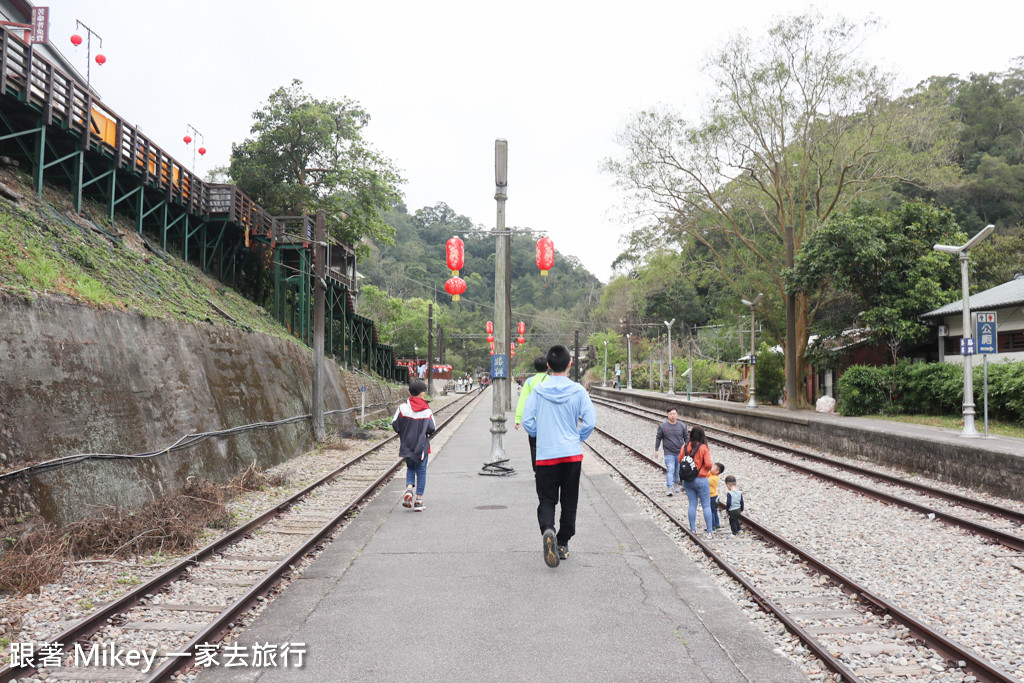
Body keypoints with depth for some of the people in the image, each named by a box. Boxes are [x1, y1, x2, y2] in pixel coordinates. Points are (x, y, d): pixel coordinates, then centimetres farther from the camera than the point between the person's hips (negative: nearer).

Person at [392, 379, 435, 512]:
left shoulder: (402, 408, -8)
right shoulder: (427, 410, -8)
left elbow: (395, 425, -7)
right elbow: (432, 430, -7)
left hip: (407, 445, 1)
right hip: (422, 446, -1)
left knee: (410, 468, 20)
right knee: (421, 471, 8)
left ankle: (409, 488, -6)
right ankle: (419, 500, 7)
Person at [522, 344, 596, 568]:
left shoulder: (538, 390, -3)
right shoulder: (578, 391, -5)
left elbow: (527, 420, -4)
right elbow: (590, 421, -7)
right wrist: (578, 439, 11)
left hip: (545, 455, 0)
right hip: (572, 454, 0)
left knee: (546, 500, 6)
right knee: (569, 502, 14)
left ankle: (548, 530, -22)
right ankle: (563, 544, 19)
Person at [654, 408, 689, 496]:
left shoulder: (682, 426, 2)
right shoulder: (662, 426, -2)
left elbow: (686, 437, 11)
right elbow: (658, 438, 6)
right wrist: (656, 450, 5)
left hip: (680, 453, 2)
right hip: (669, 453, -2)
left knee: (678, 470, 12)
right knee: (670, 470, -13)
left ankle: (676, 484, 33)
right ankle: (670, 488, -16)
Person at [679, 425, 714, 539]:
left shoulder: (685, 447, -3)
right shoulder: (704, 448, -14)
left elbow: (680, 460, 5)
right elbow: (708, 464, -17)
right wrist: (707, 470, 5)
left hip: (687, 480, 4)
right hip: (701, 480, -4)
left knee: (692, 504, 12)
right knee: (706, 506, 5)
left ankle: (693, 529, 17)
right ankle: (709, 532, 5)